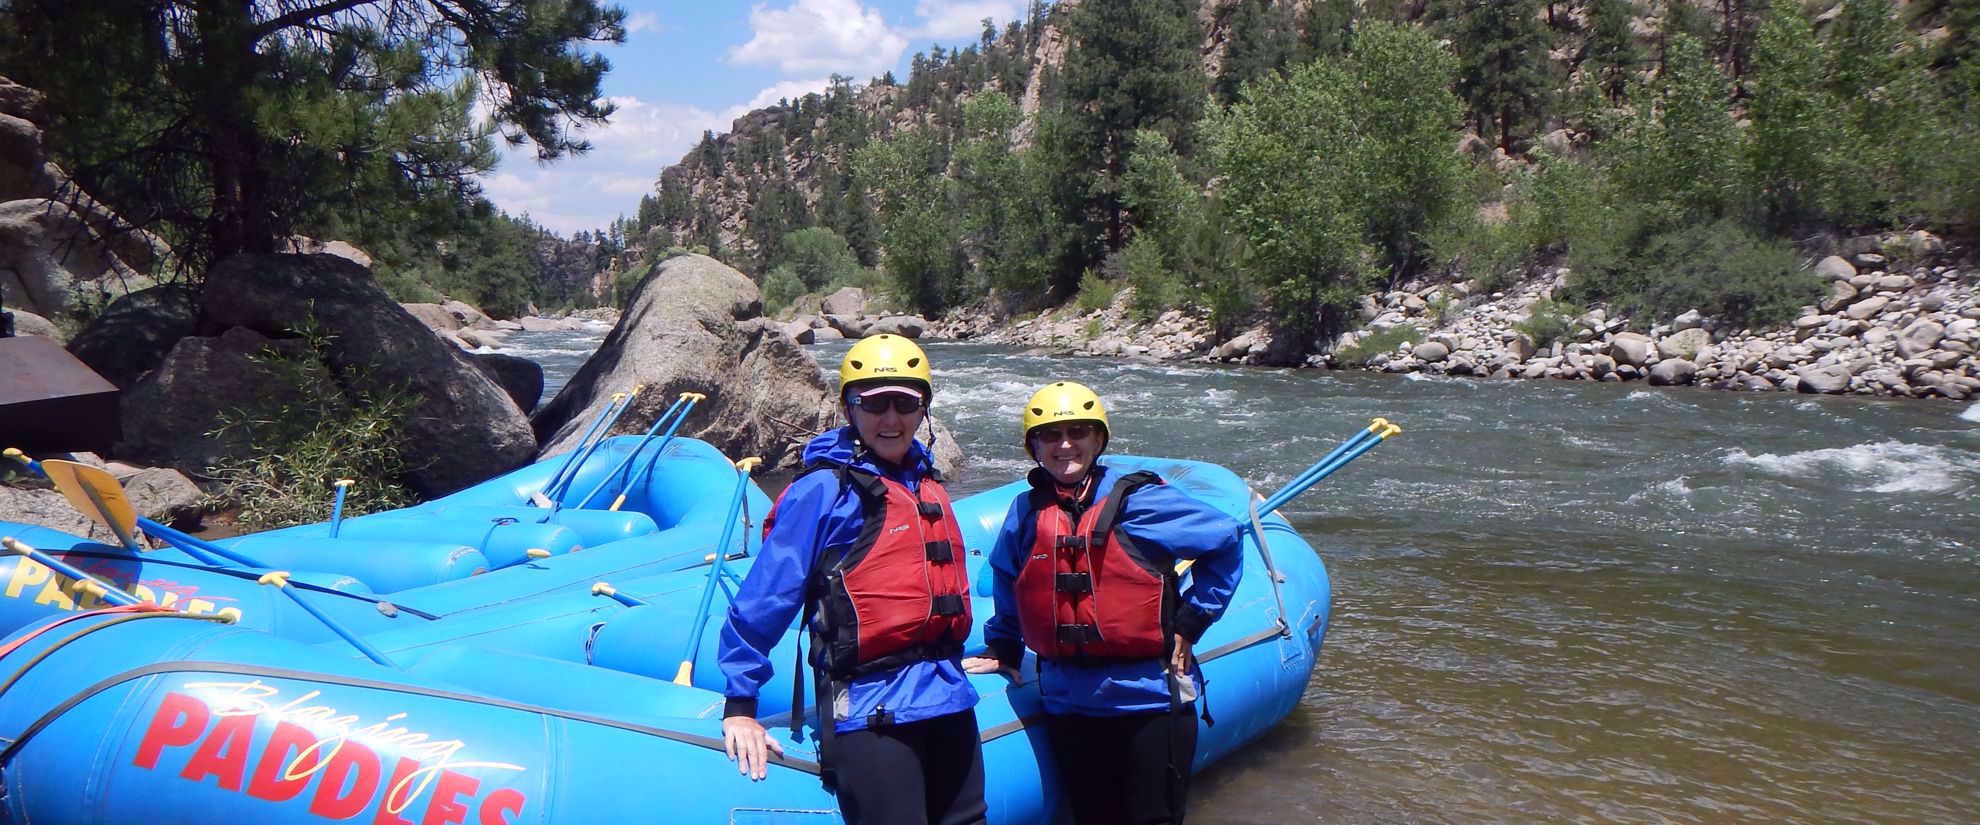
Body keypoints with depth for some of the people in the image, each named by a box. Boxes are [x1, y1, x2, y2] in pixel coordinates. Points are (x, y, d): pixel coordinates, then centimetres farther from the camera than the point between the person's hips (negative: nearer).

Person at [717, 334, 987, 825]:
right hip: (869, 708, -7)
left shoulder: (927, 485, 11)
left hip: (949, 697, 7)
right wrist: (739, 705, -10)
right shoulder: (825, 488, -10)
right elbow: (763, 596, -10)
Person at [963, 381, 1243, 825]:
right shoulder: (1025, 514, 3)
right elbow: (1007, 587, 20)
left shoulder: (1137, 499, -10)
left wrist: (1189, 623, -5)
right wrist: (1002, 648, 14)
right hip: (1067, 705, 4)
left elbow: (1224, 541, -5)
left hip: (1150, 699, -4)